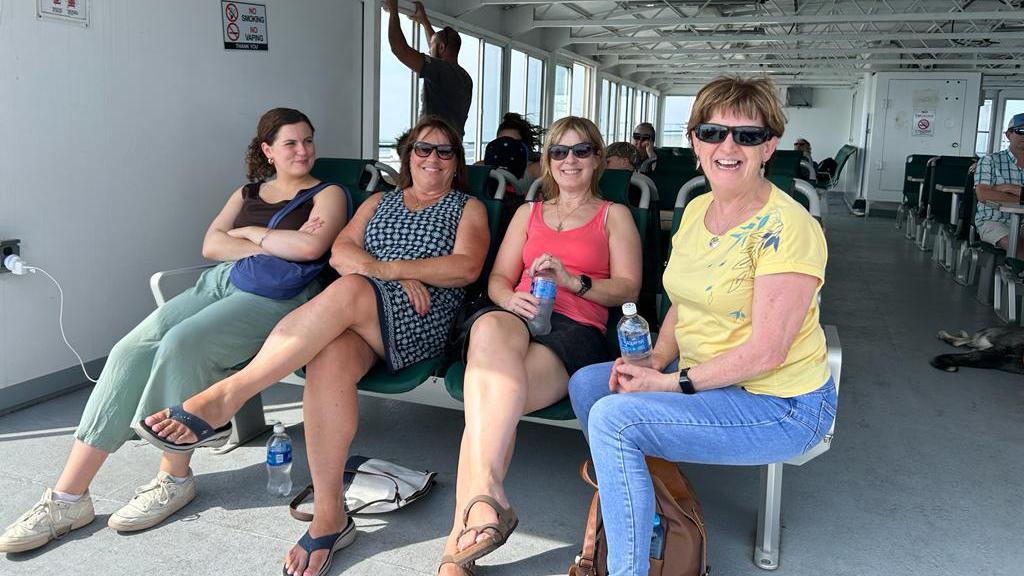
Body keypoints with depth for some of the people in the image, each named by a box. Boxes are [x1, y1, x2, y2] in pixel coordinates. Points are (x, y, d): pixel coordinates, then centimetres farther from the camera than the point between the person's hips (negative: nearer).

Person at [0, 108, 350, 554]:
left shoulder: (328, 195, 10)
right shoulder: (247, 192, 26)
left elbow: (310, 247, -12)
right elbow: (211, 245, 11)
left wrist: (249, 233, 2)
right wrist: (275, 246, -3)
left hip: (274, 295, -6)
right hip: (219, 282, 6)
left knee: (180, 345, -31)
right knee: (131, 350, -18)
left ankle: (174, 479, -14)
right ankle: (68, 497, -17)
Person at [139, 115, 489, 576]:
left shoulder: (468, 208, 18)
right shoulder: (379, 201, 29)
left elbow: (466, 267, -2)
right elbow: (340, 252, 12)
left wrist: (385, 269, -10)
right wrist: (400, 278, -6)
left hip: (418, 321, -3)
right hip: (353, 317, 3)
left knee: (349, 291, -37)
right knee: (330, 359, -35)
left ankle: (225, 396, -37)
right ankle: (329, 517, -31)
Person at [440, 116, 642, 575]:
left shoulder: (614, 215, 22)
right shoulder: (528, 213, 32)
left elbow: (628, 288, 9)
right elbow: (498, 278, 21)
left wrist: (572, 280, -10)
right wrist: (510, 298, -5)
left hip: (576, 329, -2)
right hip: (516, 315, 2)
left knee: (489, 399, -34)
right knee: (490, 330, -40)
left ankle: (461, 539, -37)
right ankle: (486, 495, -50)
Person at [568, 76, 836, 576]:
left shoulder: (786, 227, -21)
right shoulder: (696, 210, 6)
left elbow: (765, 351, -23)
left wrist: (671, 382, -17)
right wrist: (654, 360, -3)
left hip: (779, 404, -9)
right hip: (705, 380, 9)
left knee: (612, 417, -23)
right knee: (586, 383, 6)